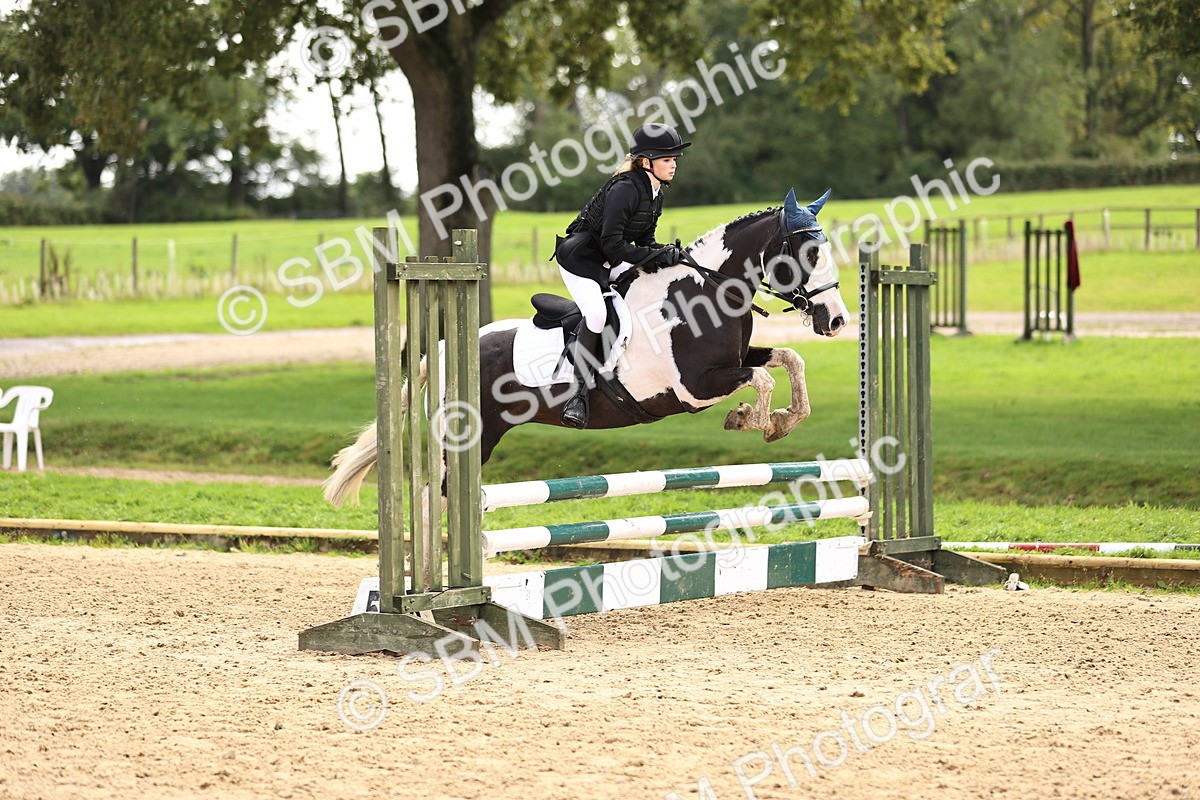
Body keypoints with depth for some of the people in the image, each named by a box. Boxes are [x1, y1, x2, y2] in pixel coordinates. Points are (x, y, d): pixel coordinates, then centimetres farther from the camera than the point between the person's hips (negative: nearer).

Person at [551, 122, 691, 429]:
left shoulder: (655, 193, 5)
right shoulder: (625, 188, -24)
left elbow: (644, 240, 10)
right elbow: (612, 244, -29)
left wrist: (666, 254, -11)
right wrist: (657, 256, -27)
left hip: (609, 262, 10)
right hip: (579, 256, -10)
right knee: (596, 312, -27)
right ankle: (579, 393, -24)